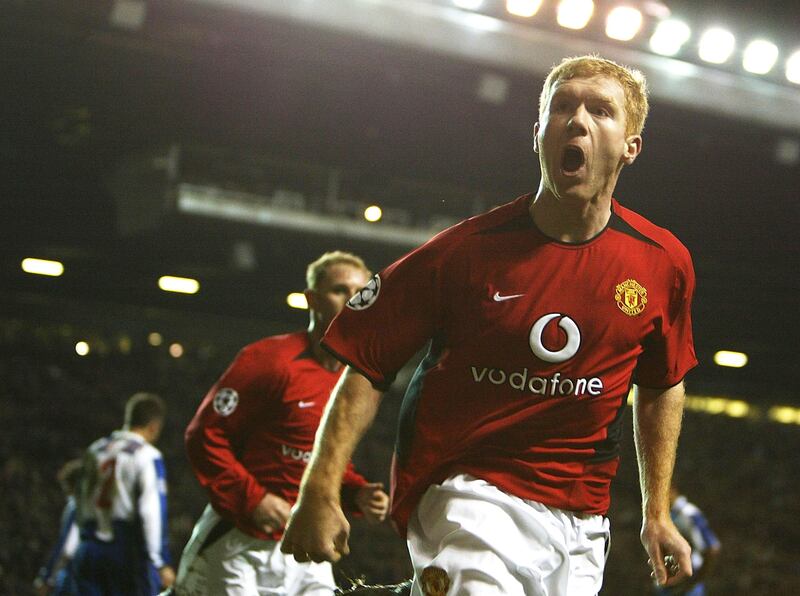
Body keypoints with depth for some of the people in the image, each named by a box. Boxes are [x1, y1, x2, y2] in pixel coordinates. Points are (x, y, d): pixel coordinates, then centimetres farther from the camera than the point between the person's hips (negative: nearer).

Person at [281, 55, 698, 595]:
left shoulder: (665, 263, 0)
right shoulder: (465, 250, -9)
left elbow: (661, 386, 17)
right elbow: (367, 368, -5)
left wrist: (658, 514, 16)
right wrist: (320, 492, -13)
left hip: (582, 521, 4)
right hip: (466, 491, -4)